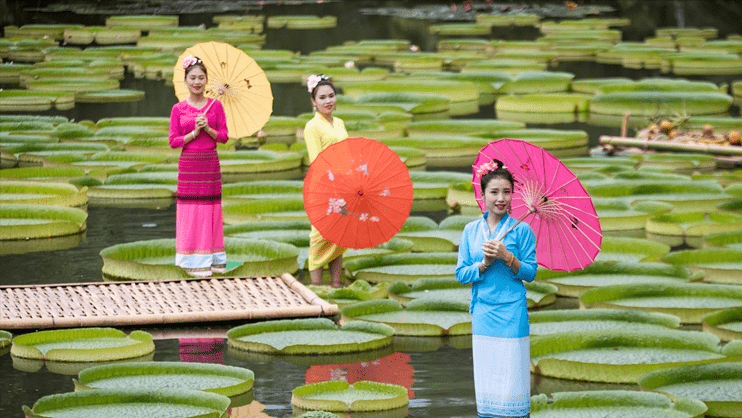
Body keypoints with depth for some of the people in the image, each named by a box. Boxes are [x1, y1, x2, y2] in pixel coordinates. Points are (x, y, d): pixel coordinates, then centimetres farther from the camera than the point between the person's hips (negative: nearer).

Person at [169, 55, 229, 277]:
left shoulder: (215, 106, 3)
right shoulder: (179, 109, 0)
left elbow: (224, 136, 2)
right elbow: (173, 141, -2)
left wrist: (207, 129, -14)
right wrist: (194, 132, -14)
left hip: (210, 163, 1)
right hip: (188, 164, -1)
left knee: (211, 208, 4)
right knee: (191, 210, -1)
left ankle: (213, 259, 11)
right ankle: (194, 261, 5)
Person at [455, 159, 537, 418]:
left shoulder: (521, 230, -2)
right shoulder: (471, 230, 7)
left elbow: (530, 273, -3)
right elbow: (461, 274, 6)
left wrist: (507, 257, -18)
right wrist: (484, 263, -12)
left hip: (511, 313, -3)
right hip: (482, 313, 3)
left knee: (512, 376, -5)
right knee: (485, 377, 6)